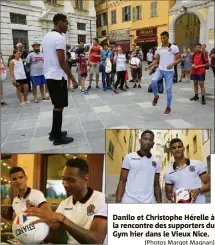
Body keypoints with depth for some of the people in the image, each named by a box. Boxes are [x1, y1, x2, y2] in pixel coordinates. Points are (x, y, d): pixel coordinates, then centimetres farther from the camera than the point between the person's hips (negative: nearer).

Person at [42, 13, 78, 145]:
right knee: (59, 106, -2)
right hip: (58, 77, -9)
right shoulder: (60, 38, -15)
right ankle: (58, 137, 6)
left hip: (49, 75, 9)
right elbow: (62, 62, -20)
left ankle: (54, 132, 25)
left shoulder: (46, 37, 14)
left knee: (57, 105, 17)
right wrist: (73, 79, -16)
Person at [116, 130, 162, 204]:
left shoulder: (156, 162, 10)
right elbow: (122, 182, 0)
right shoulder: (129, 157, 1)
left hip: (149, 202, 3)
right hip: (130, 201, -3)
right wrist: (118, 202, -8)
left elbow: (156, 185, 13)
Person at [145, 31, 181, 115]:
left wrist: (173, 64, -23)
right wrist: (149, 66, 2)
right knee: (153, 80, -26)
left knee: (168, 90, 0)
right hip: (160, 70, 3)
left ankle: (168, 107, 16)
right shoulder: (159, 48, 7)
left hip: (169, 72, -3)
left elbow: (179, 59, -4)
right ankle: (156, 96, 1)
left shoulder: (174, 47, -7)